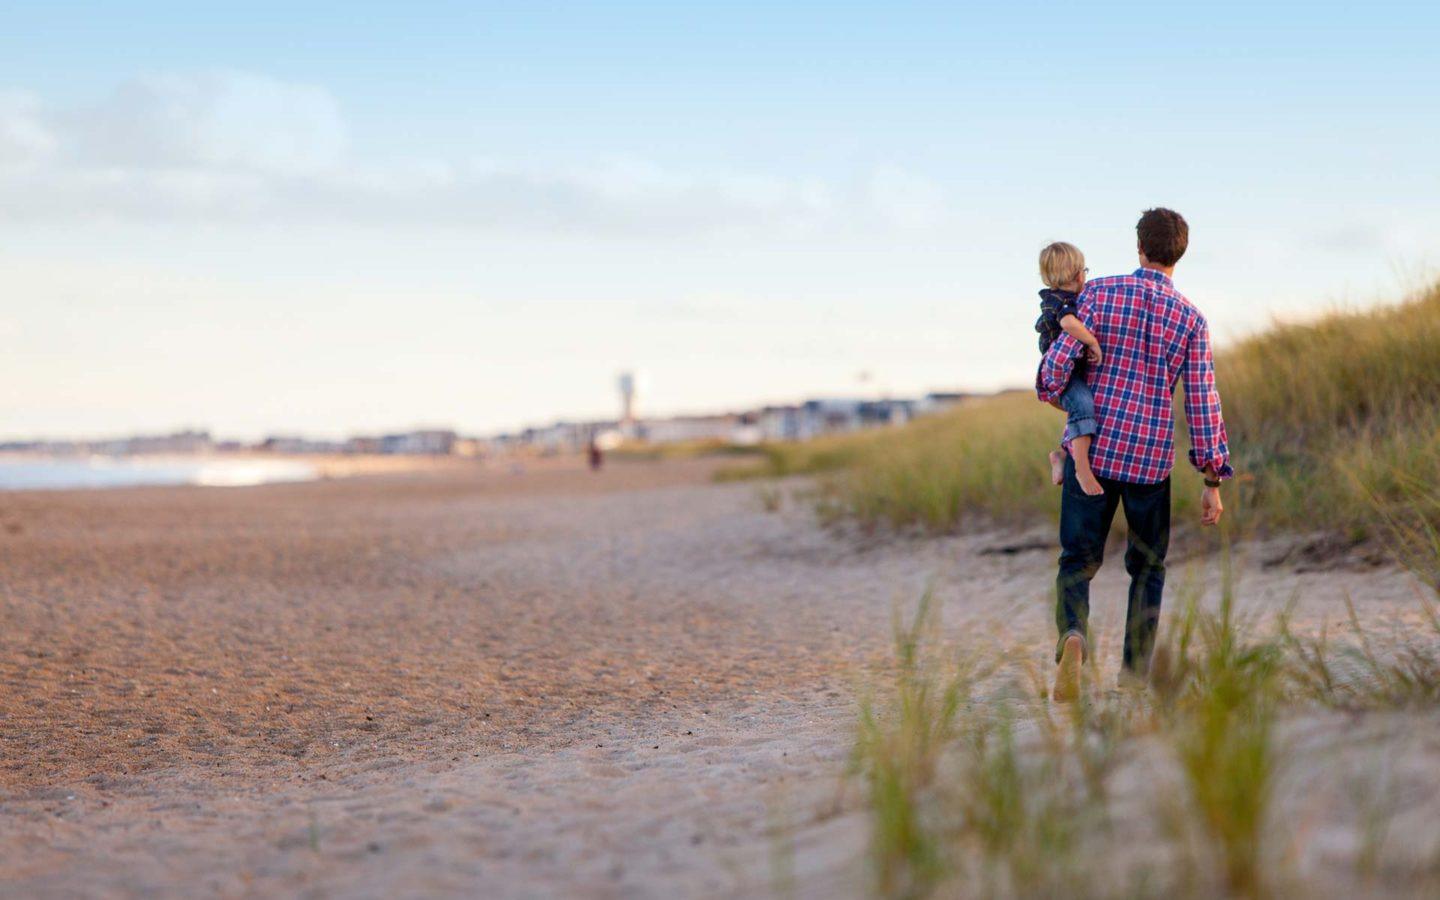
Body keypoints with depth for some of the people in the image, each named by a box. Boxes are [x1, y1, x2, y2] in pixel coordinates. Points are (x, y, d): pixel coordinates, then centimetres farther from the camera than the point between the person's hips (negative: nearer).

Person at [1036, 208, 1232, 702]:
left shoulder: (1099, 292, -3)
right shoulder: (1191, 319, -1)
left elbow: (1059, 360, -8)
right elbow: (1203, 403, -3)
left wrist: (1050, 392, 16)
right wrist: (1214, 480, 3)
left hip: (1092, 449, 0)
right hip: (1150, 459, 0)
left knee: (1078, 560, 7)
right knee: (1147, 566, 17)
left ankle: (1073, 635, -23)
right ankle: (1134, 675, 15)